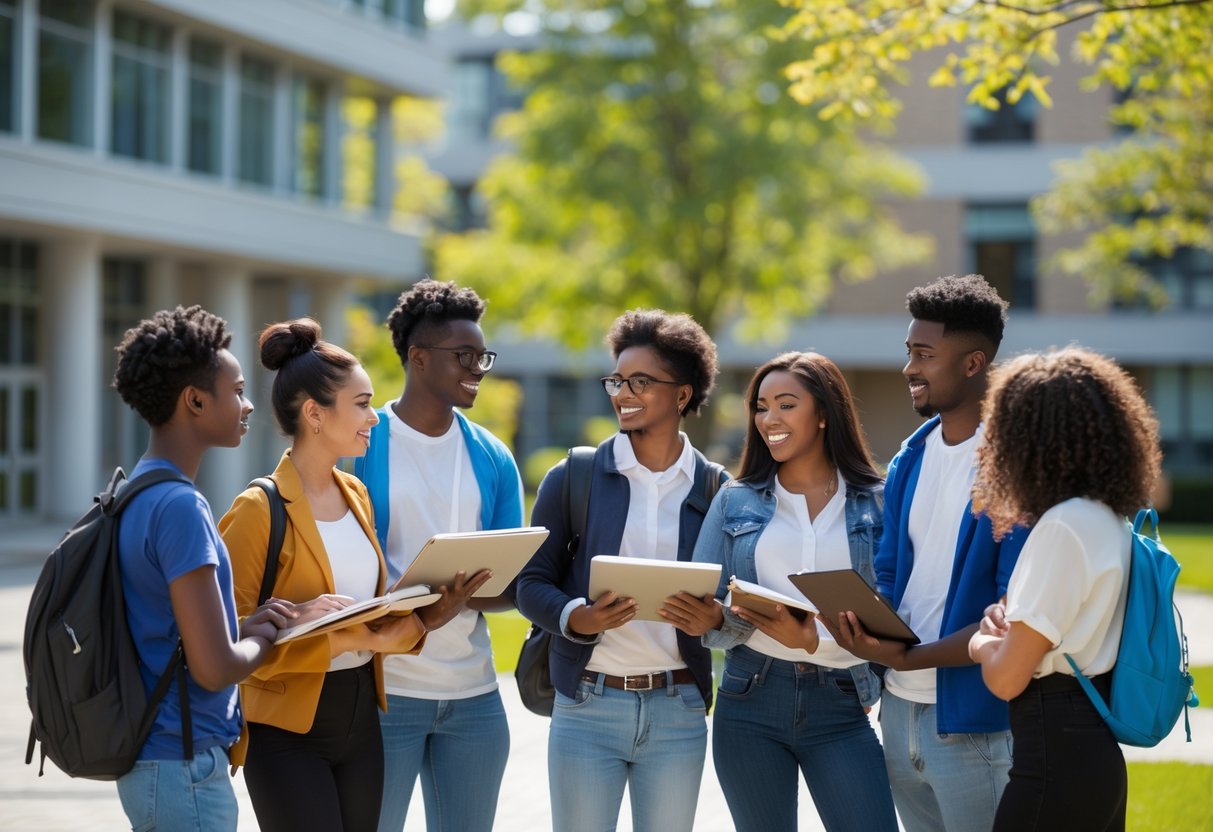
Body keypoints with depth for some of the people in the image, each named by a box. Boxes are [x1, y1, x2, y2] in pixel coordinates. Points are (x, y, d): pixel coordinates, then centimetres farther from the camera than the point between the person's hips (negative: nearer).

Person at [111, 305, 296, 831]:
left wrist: (244, 624, 7)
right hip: (184, 768, -9)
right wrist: (263, 636, -3)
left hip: (149, 761, 9)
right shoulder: (180, 507, -20)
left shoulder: (135, 496, 9)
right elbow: (216, 668, -22)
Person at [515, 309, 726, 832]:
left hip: (678, 709, 1)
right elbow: (532, 583, 0)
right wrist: (577, 618, -20)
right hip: (587, 706, -1)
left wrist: (714, 616, -16)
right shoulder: (572, 478, 1)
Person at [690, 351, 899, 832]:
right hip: (751, 701, 2)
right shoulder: (736, 502, 9)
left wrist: (816, 640, -18)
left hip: (841, 703, -1)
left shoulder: (875, 502, 3)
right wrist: (712, 615, -17)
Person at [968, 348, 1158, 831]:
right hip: (1098, 750, 9)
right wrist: (1010, 636, 9)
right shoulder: (1110, 520, 10)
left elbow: (1006, 678, -16)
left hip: (1056, 759, -9)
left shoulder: (1064, 527, -17)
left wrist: (983, 644, 5)